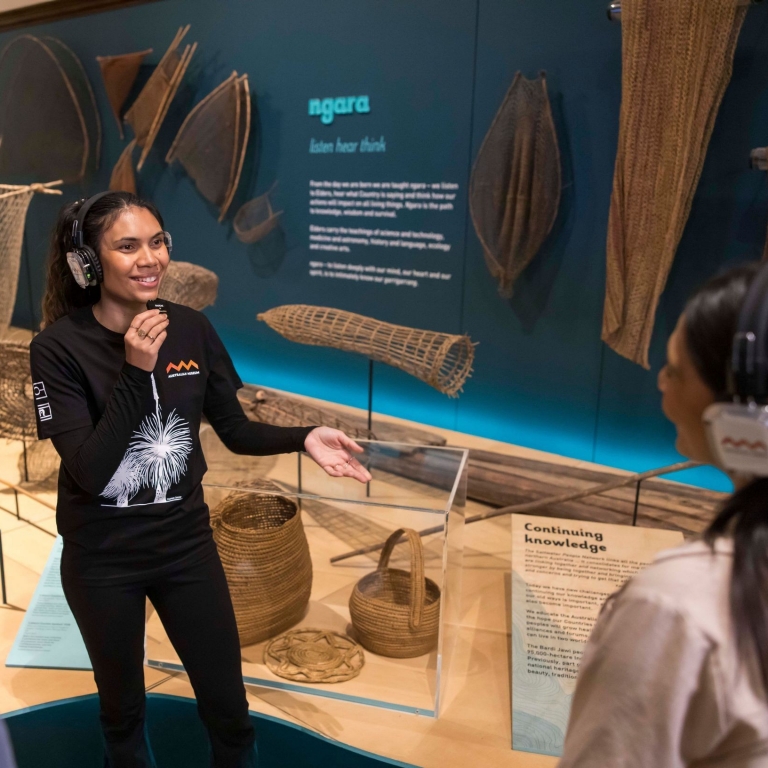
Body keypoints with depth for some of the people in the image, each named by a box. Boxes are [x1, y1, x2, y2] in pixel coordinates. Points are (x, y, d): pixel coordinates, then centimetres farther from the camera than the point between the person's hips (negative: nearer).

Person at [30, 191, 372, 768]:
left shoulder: (191, 328, -7)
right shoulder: (58, 347, -16)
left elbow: (235, 431, -1)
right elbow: (89, 470, -22)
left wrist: (303, 438, -18)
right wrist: (136, 373, -30)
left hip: (187, 543, 2)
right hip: (102, 559, -2)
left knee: (229, 710, 13)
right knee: (122, 709, 21)